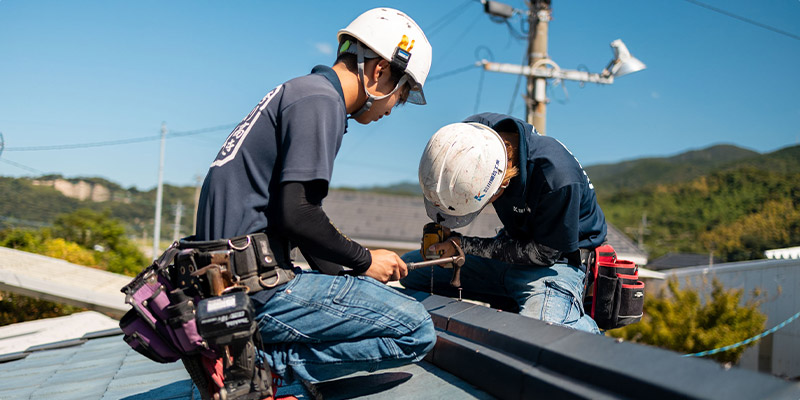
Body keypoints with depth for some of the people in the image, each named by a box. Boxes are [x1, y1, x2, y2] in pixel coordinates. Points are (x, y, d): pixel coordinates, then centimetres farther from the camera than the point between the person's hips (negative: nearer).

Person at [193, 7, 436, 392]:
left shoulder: (297, 92, 21)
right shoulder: (320, 101, -10)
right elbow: (295, 213, -20)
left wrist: (345, 274, 16)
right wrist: (364, 261, -4)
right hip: (256, 289, -10)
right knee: (416, 330, -11)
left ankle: (254, 359, 8)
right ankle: (265, 363, -9)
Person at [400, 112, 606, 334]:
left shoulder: (556, 177, -35)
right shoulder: (471, 134, -18)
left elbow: (544, 253, -20)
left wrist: (463, 245, -19)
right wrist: (440, 227, -11)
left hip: (558, 256, -7)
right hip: (514, 244, 7)